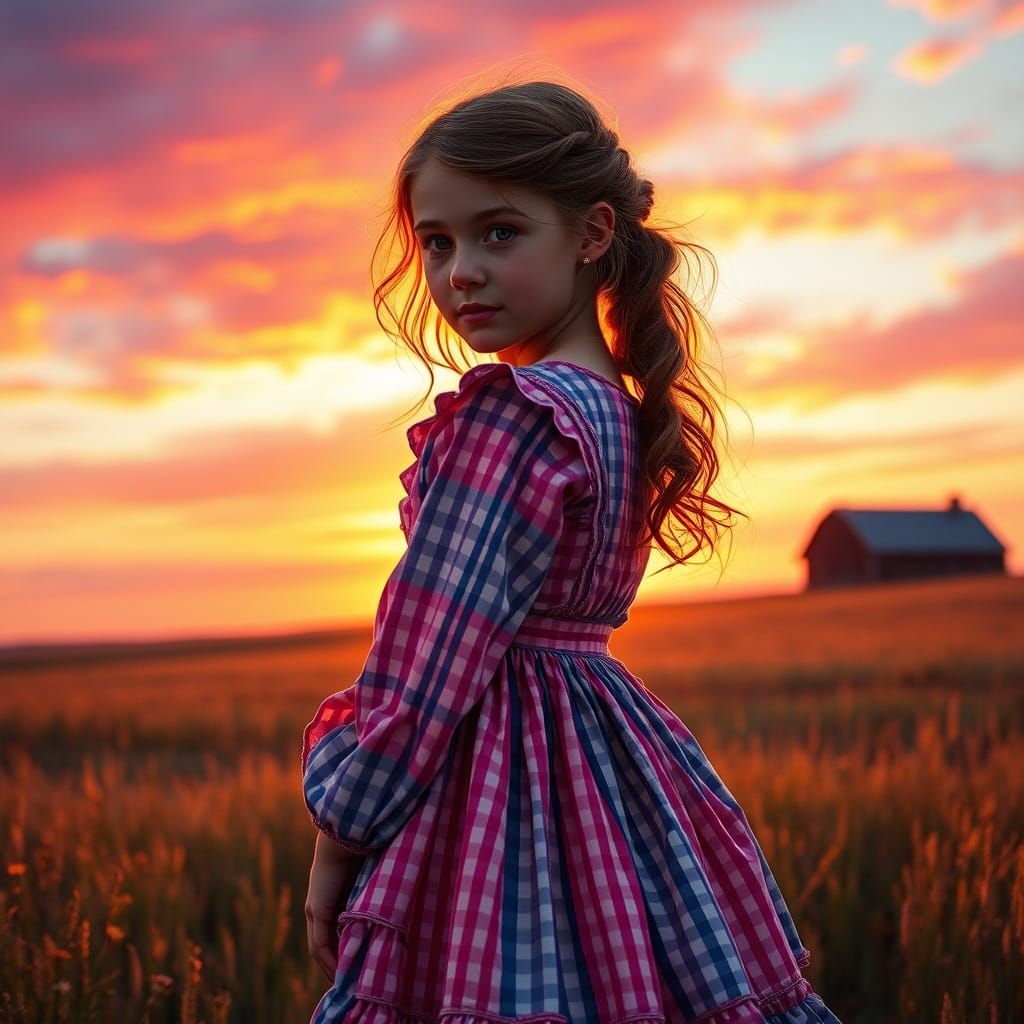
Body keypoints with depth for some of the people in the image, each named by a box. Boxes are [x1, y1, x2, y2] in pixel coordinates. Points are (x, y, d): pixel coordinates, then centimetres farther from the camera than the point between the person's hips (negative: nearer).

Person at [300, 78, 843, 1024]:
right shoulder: (629, 416, 10)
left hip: (494, 781, -9)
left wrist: (337, 842, -9)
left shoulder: (507, 413, -16)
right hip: (615, 761, 9)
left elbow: (432, 657, -17)